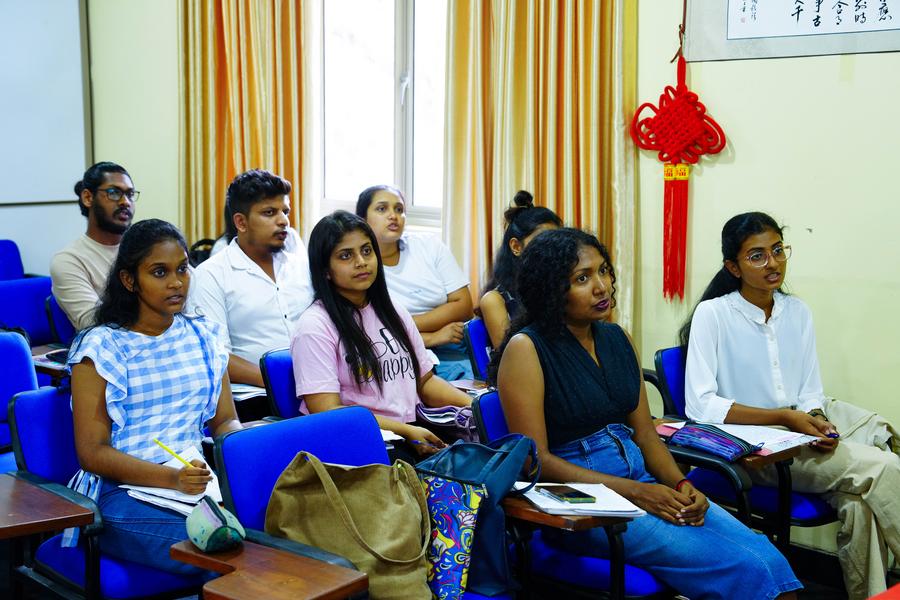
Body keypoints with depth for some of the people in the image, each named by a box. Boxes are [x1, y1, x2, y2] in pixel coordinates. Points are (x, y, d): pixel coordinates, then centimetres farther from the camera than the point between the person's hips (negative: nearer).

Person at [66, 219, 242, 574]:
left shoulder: (203, 336, 16)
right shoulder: (100, 347, -1)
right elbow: (92, 452, -6)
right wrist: (171, 478, -22)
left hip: (197, 476, 5)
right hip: (123, 489, -5)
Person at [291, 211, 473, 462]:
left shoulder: (393, 312, 17)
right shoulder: (315, 328, -5)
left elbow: (425, 380, 21)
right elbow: (328, 412, -12)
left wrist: (475, 406, 3)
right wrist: (405, 430, -15)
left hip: (412, 437, 7)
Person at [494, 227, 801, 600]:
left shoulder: (617, 339, 12)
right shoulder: (526, 349, -8)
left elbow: (644, 432, 14)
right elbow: (536, 459, -13)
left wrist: (680, 485, -6)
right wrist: (635, 491, -18)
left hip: (641, 482, 6)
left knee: (769, 560, -15)